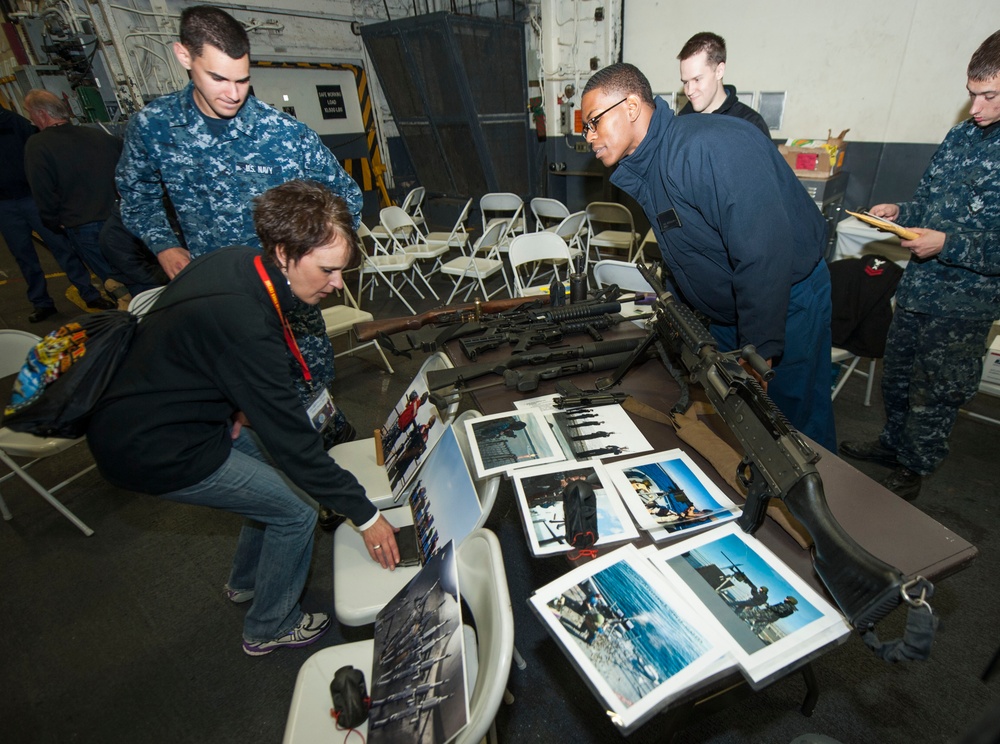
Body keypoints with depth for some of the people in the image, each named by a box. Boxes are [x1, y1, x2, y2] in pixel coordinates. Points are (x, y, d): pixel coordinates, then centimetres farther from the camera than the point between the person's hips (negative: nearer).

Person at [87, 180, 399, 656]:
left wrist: (240, 406, 0)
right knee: (295, 512, -2)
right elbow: (293, 438, -30)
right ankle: (269, 629, 24)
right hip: (152, 452, -9)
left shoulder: (235, 261, -7)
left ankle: (246, 581, 41)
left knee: (277, 467, 18)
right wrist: (364, 515, -21)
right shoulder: (245, 326, -35)